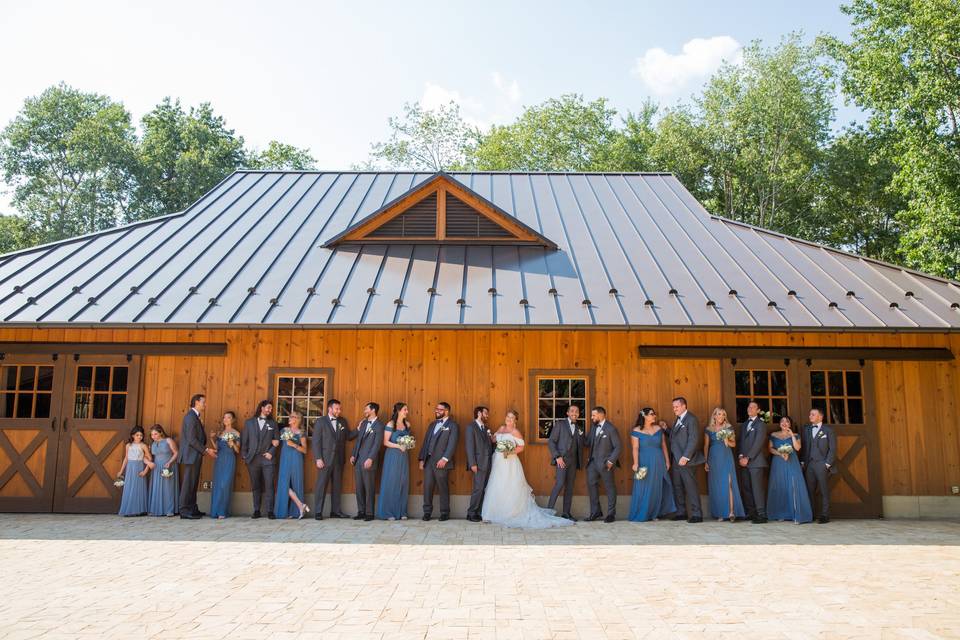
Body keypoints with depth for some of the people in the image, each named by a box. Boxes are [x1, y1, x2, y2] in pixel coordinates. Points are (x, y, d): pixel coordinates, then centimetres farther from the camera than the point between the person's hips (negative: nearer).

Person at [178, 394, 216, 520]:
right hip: (191, 455, -10)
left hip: (194, 456, 10)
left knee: (193, 483, 12)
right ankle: (185, 511, -1)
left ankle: (192, 509, 18)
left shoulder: (194, 416, 16)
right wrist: (206, 450, -16)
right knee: (188, 483, -5)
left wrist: (204, 449, 9)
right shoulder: (191, 416, -15)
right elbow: (191, 439, -20)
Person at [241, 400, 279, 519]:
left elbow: (277, 441, 8)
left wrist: (271, 453, -5)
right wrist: (244, 455, 1)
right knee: (255, 486, 5)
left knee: (269, 485, -7)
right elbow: (244, 440, 8)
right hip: (253, 459, 1)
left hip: (267, 458, 0)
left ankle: (270, 511, -5)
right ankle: (256, 510, 12)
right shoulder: (249, 422, 10)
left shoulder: (273, 424, 11)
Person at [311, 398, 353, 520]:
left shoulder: (343, 421, 11)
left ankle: (335, 511, 15)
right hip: (325, 459, -5)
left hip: (339, 459, 5)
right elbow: (316, 441, -6)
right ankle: (318, 512, 4)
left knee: (337, 486, 8)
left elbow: (348, 436, 13)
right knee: (321, 485, -2)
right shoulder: (320, 421, -2)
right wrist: (318, 458, -12)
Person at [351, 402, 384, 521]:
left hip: (368, 461, -7)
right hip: (358, 460, 7)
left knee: (369, 488, -1)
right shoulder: (363, 423, 15)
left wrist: (370, 459, -19)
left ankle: (369, 513, 6)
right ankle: (361, 511, 16)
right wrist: (353, 455, 11)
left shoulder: (379, 425, -6)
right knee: (359, 487, 9)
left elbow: (377, 444, -13)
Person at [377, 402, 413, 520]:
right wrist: (398, 446, -20)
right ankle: (388, 513, 3)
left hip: (403, 456, 5)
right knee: (391, 483, -4)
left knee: (403, 483, 3)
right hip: (392, 456, -5)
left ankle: (401, 512, 10)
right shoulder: (390, 424, -7)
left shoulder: (407, 424, 10)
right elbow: (386, 442, -9)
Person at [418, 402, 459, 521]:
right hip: (428, 461, 5)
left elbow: (452, 444, -11)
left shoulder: (453, 426, -1)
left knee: (443, 488, 2)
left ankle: (444, 513, 11)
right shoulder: (432, 425, 19)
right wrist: (422, 459, 10)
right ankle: (427, 512, 12)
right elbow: (425, 442, 18)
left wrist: (444, 459, -20)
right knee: (427, 487, 4)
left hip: (441, 462, -5)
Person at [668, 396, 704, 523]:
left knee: (691, 487, -4)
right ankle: (681, 512, 18)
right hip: (676, 460, 9)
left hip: (686, 460, -9)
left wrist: (685, 457, -21)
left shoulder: (691, 419, -10)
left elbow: (693, 440, -17)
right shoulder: (678, 420, 18)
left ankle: (697, 514, 2)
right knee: (677, 487, 11)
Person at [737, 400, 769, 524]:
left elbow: (758, 443, -9)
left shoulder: (761, 424, -1)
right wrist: (740, 456, 1)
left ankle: (761, 515, -7)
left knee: (757, 488, -9)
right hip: (743, 461, 6)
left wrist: (748, 458, -13)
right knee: (746, 488, 3)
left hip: (756, 461, -6)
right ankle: (750, 513, 8)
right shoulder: (743, 425, 21)